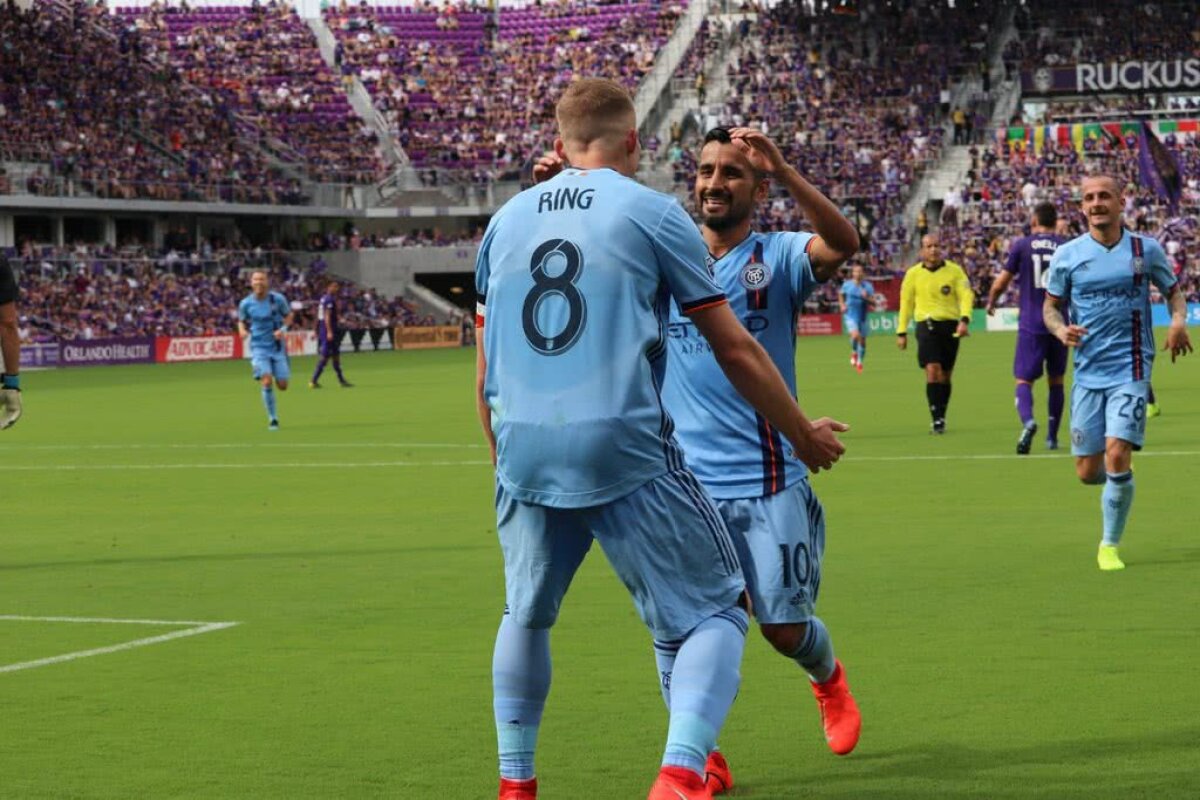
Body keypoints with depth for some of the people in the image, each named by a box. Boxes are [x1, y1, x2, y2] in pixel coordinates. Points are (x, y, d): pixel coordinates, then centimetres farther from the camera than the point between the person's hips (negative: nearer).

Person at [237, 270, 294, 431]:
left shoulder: (278, 299, -5)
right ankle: (272, 419, -5)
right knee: (267, 382, -18)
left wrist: (283, 329, -9)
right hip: (259, 347, -1)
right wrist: (242, 330, -10)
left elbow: (289, 315, 9)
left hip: (277, 346, 1)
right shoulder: (245, 304, -4)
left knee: (282, 386, -2)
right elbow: (241, 321, 12)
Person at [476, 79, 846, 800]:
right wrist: (804, 434, 16)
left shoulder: (506, 221, 15)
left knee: (526, 614, 26)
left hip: (524, 451, 5)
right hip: (625, 450, -5)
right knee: (715, 612, 3)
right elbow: (735, 349, 4)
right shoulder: (655, 213, 2)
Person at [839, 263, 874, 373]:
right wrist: (842, 305, 4)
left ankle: (860, 362, 29)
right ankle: (854, 353, 4)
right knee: (855, 335, -26)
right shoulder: (847, 285, -1)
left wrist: (867, 298, -23)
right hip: (850, 316, -2)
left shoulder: (868, 286, -1)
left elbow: (873, 302, -3)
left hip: (862, 317, 2)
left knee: (862, 340, 8)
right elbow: (841, 294, 19)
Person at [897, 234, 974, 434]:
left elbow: (966, 295, -2)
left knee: (945, 375, 7)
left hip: (950, 325, 1)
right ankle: (937, 420, -17)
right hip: (926, 325, -1)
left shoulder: (954, 271, 4)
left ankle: (941, 418, 21)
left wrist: (964, 319, -18)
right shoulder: (913, 273, 5)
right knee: (932, 370, -16)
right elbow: (905, 303, 12)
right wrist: (901, 332, 10)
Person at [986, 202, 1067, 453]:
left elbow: (1000, 283, 1)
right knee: (1056, 380, 16)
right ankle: (1052, 437, 20)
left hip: (1031, 325, -2)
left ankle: (1028, 421, -30)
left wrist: (991, 303, 20)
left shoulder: (1022, 245, -1)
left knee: (1024, 379, -2)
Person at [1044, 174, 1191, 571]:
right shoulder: (1067, 255, 2)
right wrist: (1061, 330, -11)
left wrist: (1178, 321, -8)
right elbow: (1051, 306, 11)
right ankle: (1118, 479, 41)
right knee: (1088, 472, 3)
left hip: (1130, 369, -2)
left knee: (1117, 456, -17)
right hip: (1088, 371, 2)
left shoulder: (1146, 249, 1)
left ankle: (1109, 546, 0)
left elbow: (1174, 290, 13)